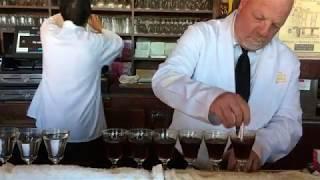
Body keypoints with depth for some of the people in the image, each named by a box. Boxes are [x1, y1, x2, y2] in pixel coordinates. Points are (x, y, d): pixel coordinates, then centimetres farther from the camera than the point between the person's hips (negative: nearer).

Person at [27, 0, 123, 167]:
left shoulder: (49, 36, -11)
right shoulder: (95, 43, -16)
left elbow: (49, 22, 16)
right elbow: (118, 43, 8)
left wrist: (66, 14, 31)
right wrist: (99, 30, 25)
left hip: (50, 127, 3)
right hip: (86, 131, -2)